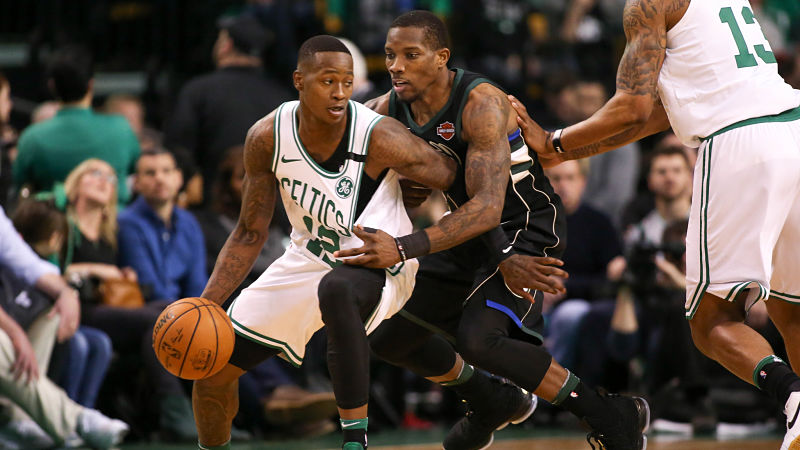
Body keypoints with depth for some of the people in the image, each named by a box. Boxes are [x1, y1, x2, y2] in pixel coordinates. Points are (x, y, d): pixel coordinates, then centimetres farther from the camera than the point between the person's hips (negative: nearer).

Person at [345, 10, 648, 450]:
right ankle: (491, 403, 38)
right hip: (469, 231, 8)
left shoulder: (481, 104, -29)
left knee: (478, 338, -29)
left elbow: (488, 208, -37)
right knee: (388, 336, 14)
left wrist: (403, 248, -47)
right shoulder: (387, 112, -7)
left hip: (527, 228, -8)